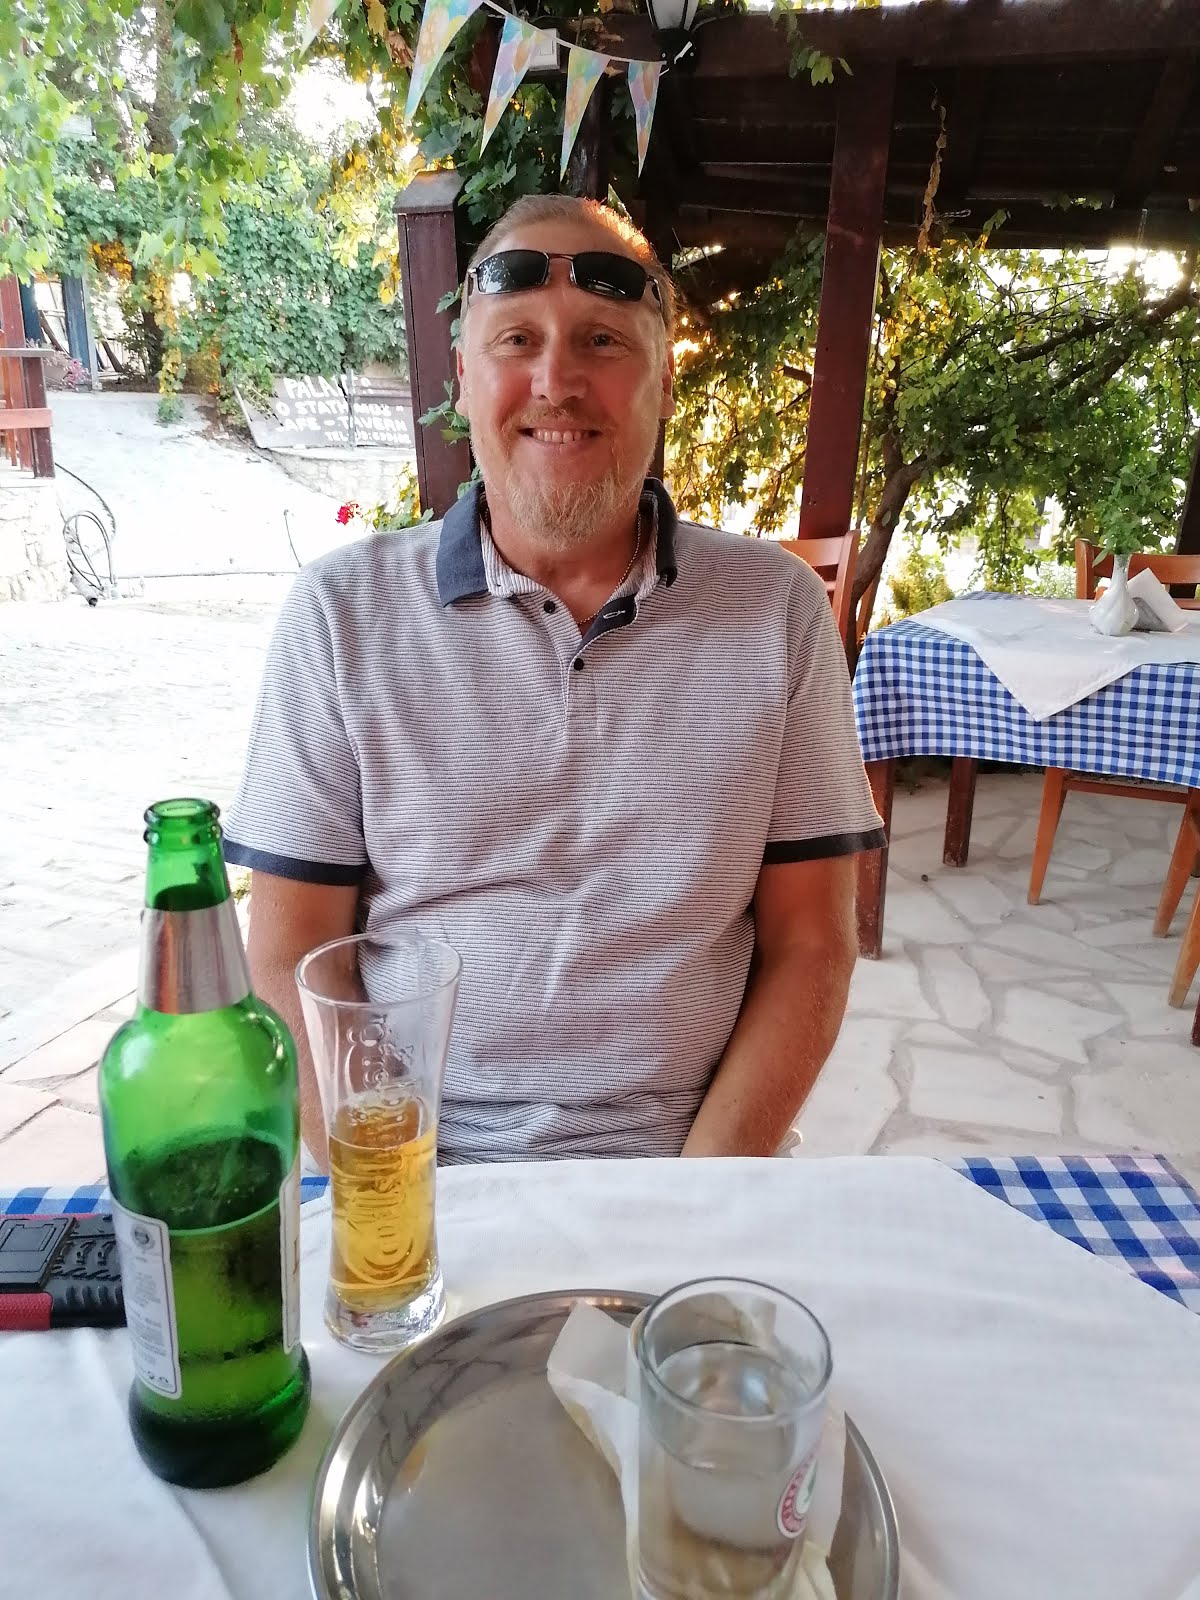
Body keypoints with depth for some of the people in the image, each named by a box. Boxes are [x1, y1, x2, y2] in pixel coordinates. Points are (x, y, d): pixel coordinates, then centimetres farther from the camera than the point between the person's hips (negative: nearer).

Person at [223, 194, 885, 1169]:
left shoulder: (779, 608, 0)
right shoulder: (340, 613, -1)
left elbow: (808, 946, 2)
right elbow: (292, 961, 0)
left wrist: (700, 1203, -7)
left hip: (682, 1160, 1)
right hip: (417, 1171, 0)